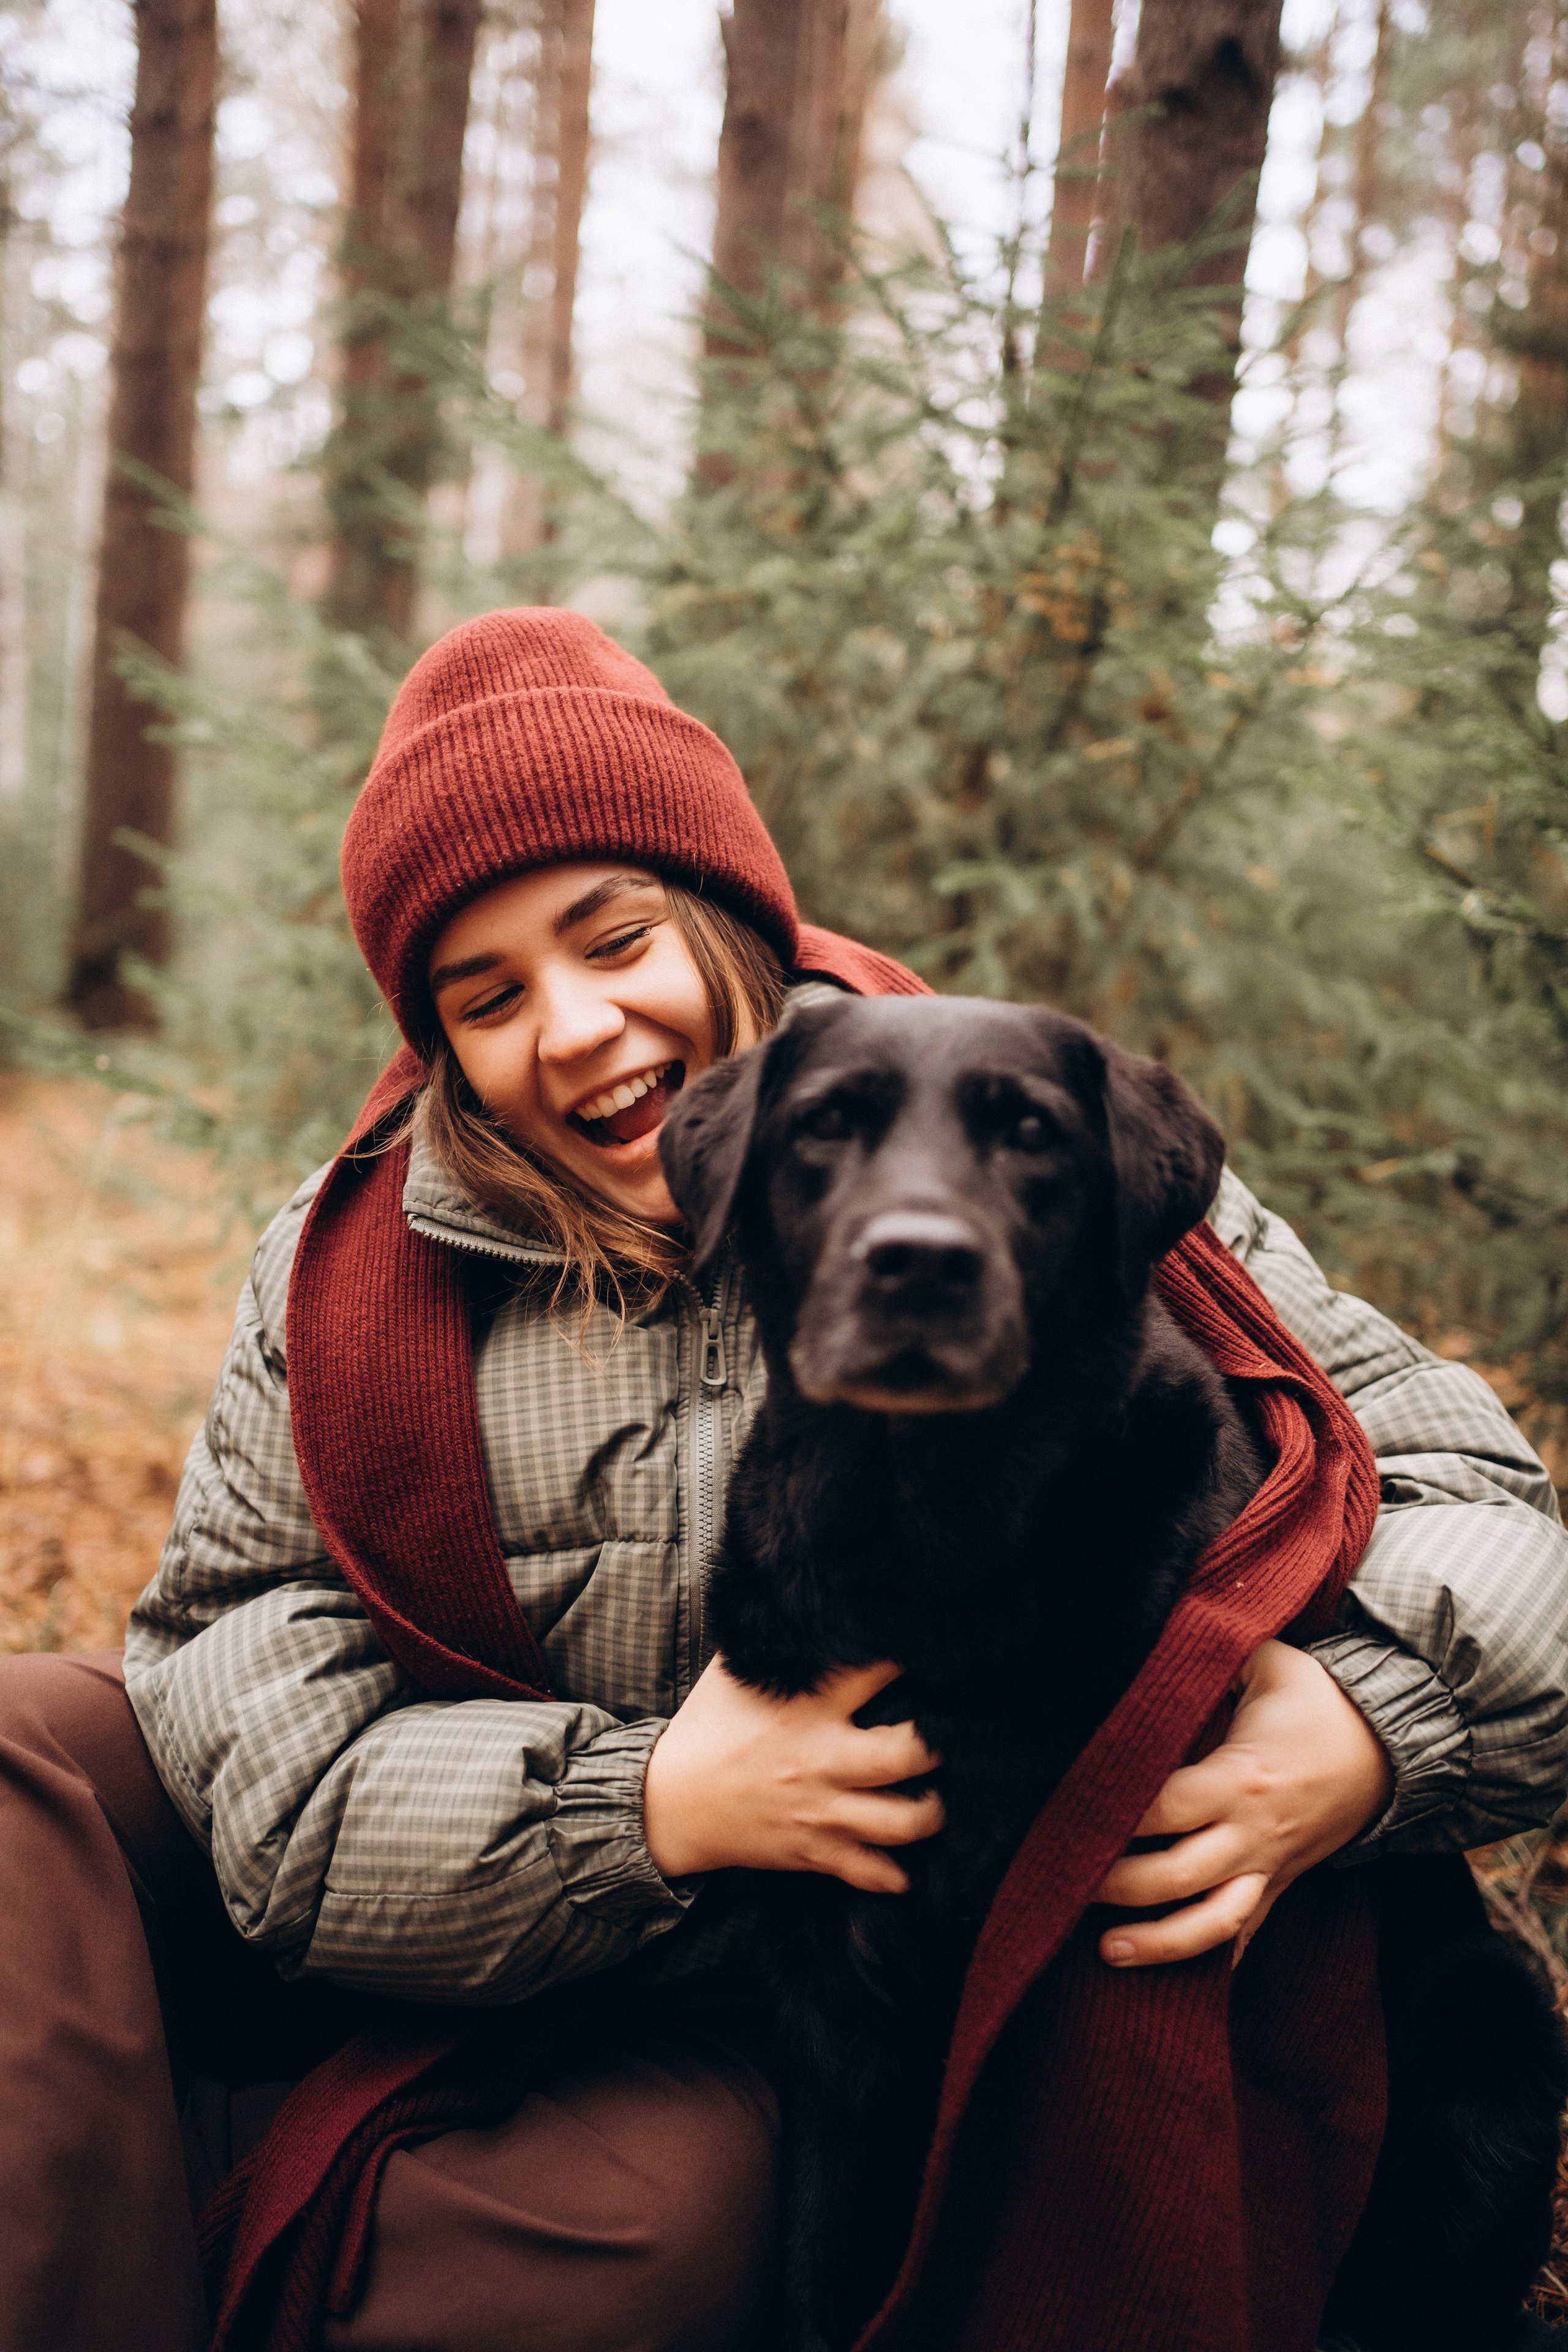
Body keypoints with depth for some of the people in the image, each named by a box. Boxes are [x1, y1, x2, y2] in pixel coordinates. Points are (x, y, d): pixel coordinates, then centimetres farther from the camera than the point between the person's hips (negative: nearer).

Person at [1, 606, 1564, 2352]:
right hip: (395, 1944, 3)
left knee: (678, 2202, -34)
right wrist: (642, 1807, -25)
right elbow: (237, 1662, -9)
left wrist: (1370, 1730, -29)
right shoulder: (353, 1259, 0)